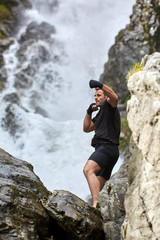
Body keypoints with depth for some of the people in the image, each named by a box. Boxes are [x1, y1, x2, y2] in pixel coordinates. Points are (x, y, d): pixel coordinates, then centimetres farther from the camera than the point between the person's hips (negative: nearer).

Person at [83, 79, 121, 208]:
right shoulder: (100, 114, 31)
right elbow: (86, 129, 29)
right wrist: (89, 112, 17)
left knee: (88, 170, -32)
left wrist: (100, 85, -33)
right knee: (98, 187, 6)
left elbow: (114, 97, -21)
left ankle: (96, 203, -43)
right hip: (103, 148, 10)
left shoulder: (109, 106, 4)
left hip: (107, 147, -10)